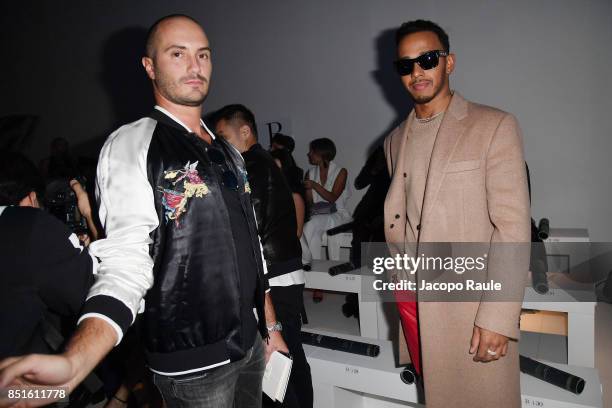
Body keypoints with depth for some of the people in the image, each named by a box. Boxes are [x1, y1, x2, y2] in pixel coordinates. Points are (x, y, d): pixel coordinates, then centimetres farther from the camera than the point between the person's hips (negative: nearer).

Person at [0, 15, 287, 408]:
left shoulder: (228, 151, 8)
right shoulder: (131, 145, -12)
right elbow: (127, 262, -21)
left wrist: (271, 325, 14)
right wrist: (74, 362, -37)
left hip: (250, 343, 6)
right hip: (194, 361, -6)